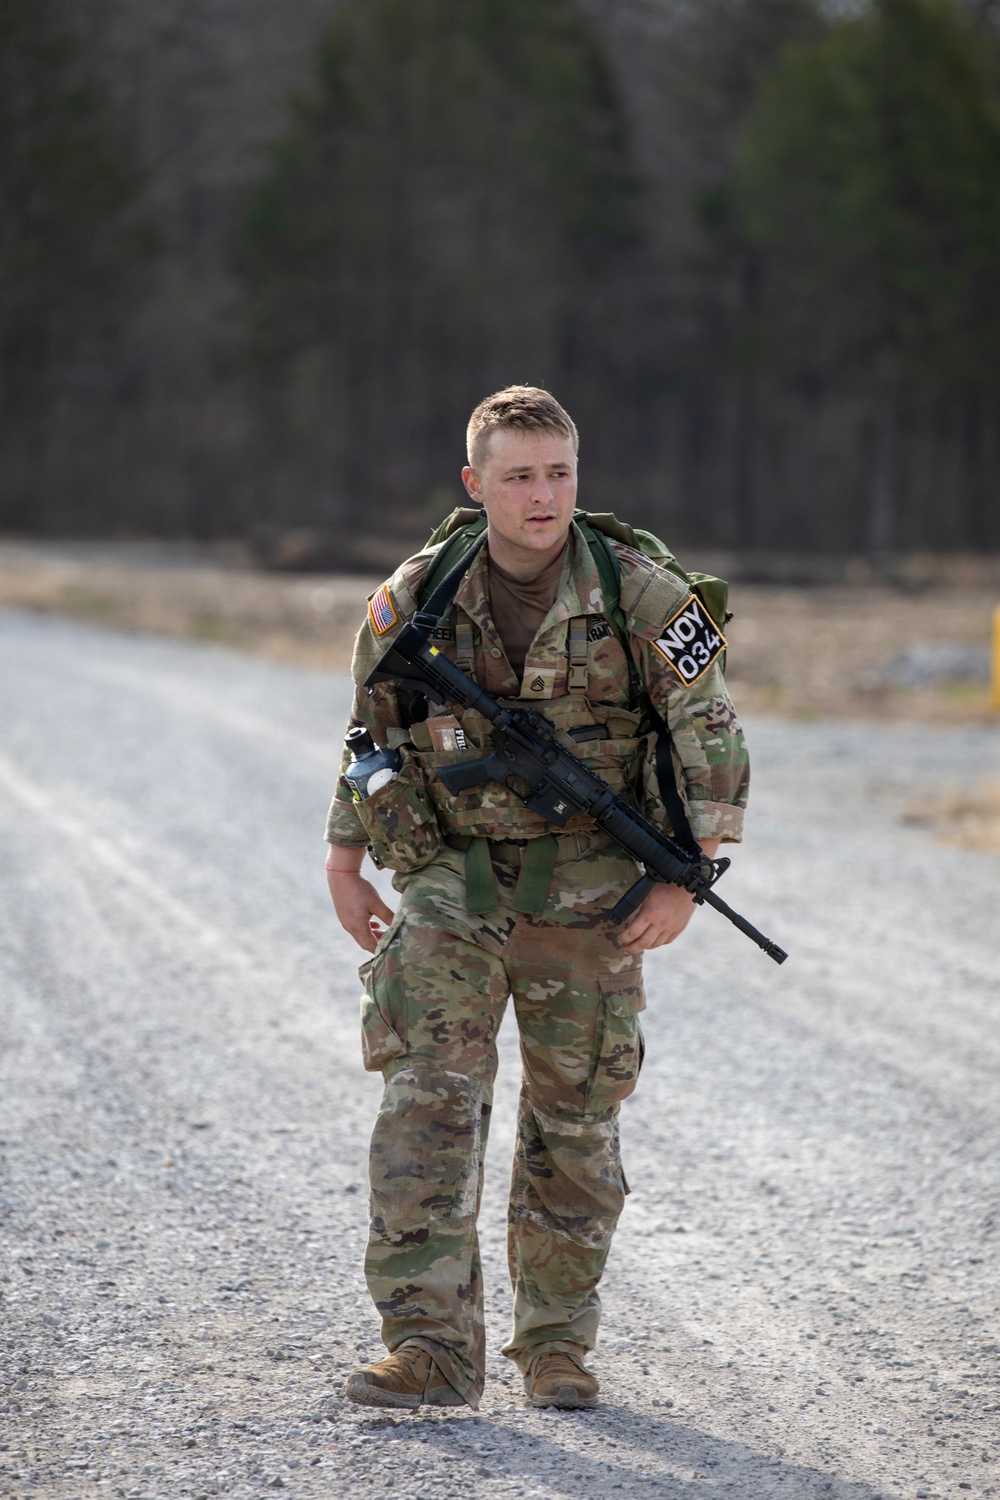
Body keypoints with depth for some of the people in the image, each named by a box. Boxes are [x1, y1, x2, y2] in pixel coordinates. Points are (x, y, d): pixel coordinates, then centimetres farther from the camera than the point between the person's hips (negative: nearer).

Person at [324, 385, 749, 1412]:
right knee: (427, 1103, -13)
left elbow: (710, 743, -1)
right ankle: (431, 1350, -15)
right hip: (451, 884, 1)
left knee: (575, 1123, 7)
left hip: (589, 897, -1)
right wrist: (345, 866, 13)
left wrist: (684, 882, -7)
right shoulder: (415, 601, -1)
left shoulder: (641, 601, -7)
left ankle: (557, 1346, 21)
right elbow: (371, 736, 13)